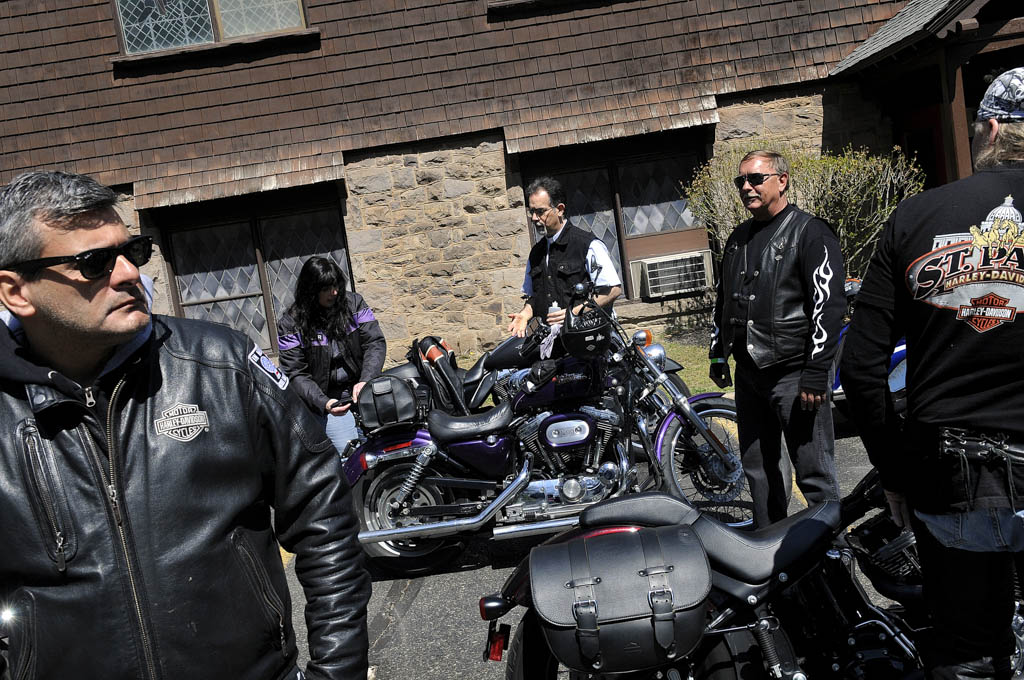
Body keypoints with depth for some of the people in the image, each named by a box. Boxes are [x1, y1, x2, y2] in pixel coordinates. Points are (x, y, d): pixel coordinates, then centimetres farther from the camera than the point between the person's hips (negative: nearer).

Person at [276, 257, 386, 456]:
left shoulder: (354, 303, 2)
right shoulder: (290, 323, -4)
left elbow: (375, 342, -4)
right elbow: (296, 374, -7)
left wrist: (365, 381, -21)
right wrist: (323, 403, -23)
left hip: (363, 391, 2)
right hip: (327, 400, -2)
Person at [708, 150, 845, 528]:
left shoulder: (810, 233, -6)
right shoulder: (738, 239, 17)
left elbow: (828, 306, -13)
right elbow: (722, 302, 25)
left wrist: (816, 374, -19)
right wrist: (718, 357, 22)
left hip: (794, 375, -7)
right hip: (748, 374, 7)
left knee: (814, 475, -4)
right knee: (758, 469, 14)